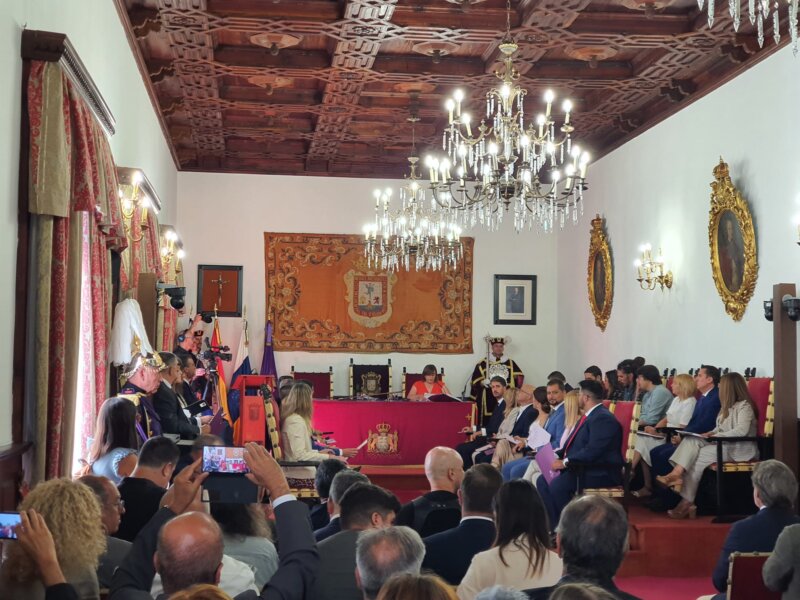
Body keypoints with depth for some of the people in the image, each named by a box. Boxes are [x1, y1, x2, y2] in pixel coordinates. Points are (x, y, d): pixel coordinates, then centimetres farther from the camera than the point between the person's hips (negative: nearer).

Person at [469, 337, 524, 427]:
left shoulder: (510, 363, 15)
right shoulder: (483, 364, 8)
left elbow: (519, 378, 14)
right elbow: (475, 382, 5)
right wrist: (482, 382, -13)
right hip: (488, 401, -1)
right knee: (488, 425, -8)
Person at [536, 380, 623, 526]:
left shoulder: (603, 418, -17)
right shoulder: (589, 416, 17)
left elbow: (592, 451, -27)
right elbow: (573, 444, 19)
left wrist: (565, 462, -22)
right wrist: (558, 456, 2)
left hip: (600, 473, -11)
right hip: (583, 468, 11)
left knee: (557, 485, -27)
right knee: (543, 481, 1)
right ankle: (552, 524, 1)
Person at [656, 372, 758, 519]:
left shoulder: (744, 406, -9)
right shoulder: (728, 406, 21)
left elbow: (742, 431, -23)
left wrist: (717, 436, -21)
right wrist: (711, 433, -2)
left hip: (740, 448, -8)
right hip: (724, 444, 8)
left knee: (698, 457, -23)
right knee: (691, 441, -16)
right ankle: (676, 474, -33)